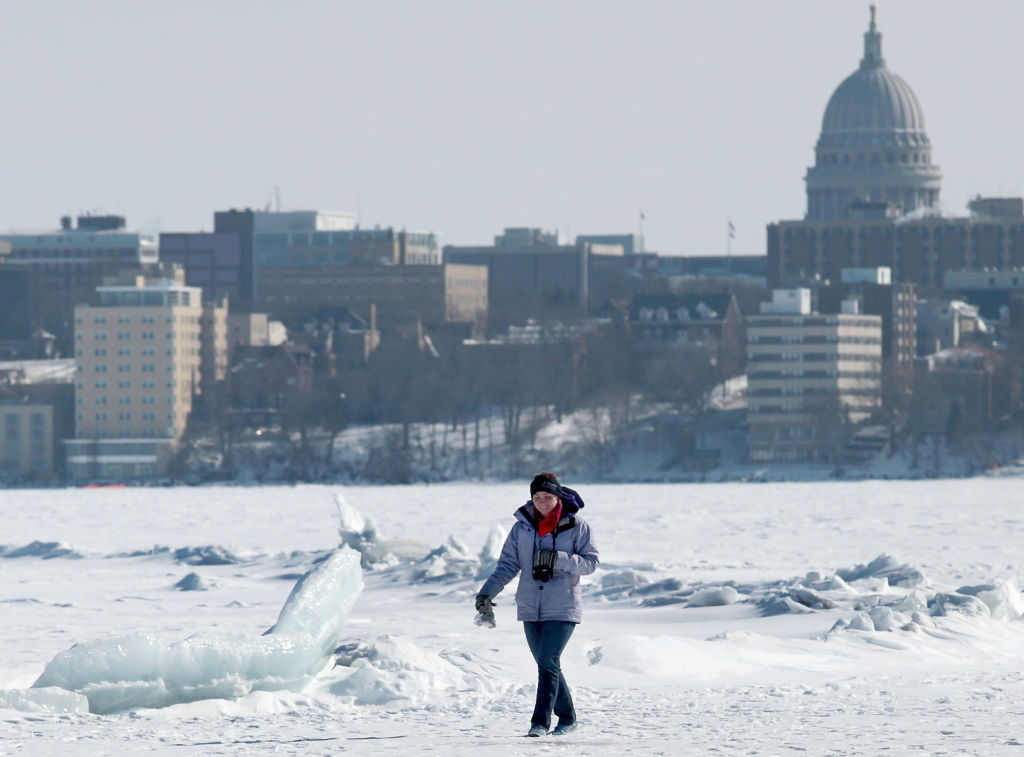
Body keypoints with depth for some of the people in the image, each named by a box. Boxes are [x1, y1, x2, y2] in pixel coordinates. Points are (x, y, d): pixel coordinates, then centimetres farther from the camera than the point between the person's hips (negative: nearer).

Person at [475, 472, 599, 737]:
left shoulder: (576, 526, -3)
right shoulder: (522, 527, 7)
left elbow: (591, 561, -6)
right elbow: (508, 564, 7)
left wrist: (558, 560, -20)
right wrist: (486, 594, -4)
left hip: (563, 608, -5)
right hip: (531, 608, 5)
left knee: (548, 663, -14)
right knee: (548, 666, 11)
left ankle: (540, 722, -14)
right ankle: (567, 717, 25)